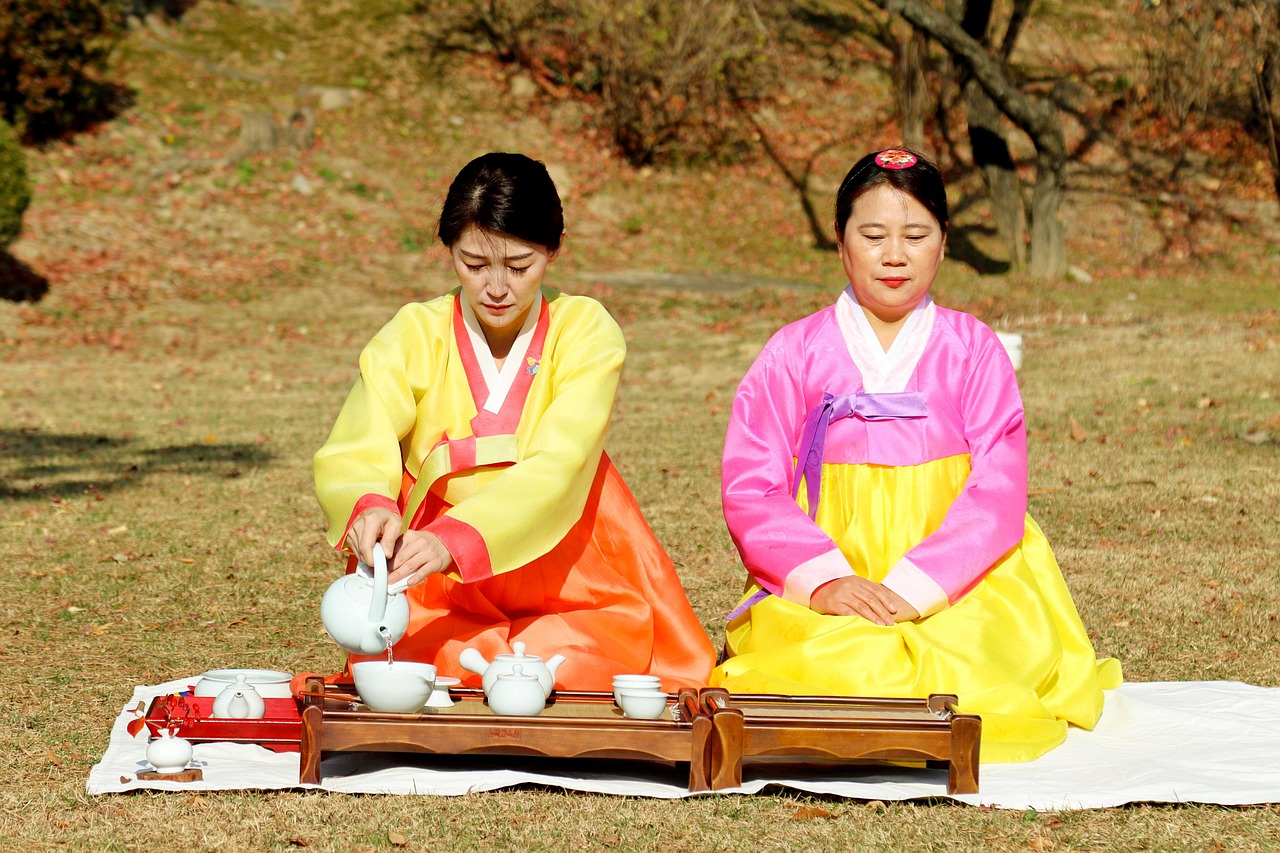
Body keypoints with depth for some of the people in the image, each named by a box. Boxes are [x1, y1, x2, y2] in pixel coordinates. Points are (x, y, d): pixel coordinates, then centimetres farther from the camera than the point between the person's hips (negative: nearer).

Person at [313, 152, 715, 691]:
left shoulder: (585, 332, -5)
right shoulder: (412, 337, -1)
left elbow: (558, 466, -19)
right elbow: (350, 457, -12)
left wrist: (455, 540, -37)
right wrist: (368, 506, -38)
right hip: (435, 598, 1)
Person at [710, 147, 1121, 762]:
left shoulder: (973, 351, 7)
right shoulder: (795, 353, 7)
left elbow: (997, 494, -3)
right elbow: (749, 490, -1)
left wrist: (911, 590, -18)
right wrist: (824, 579, -19)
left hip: (957, 590, 0)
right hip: (821, 589, 0)